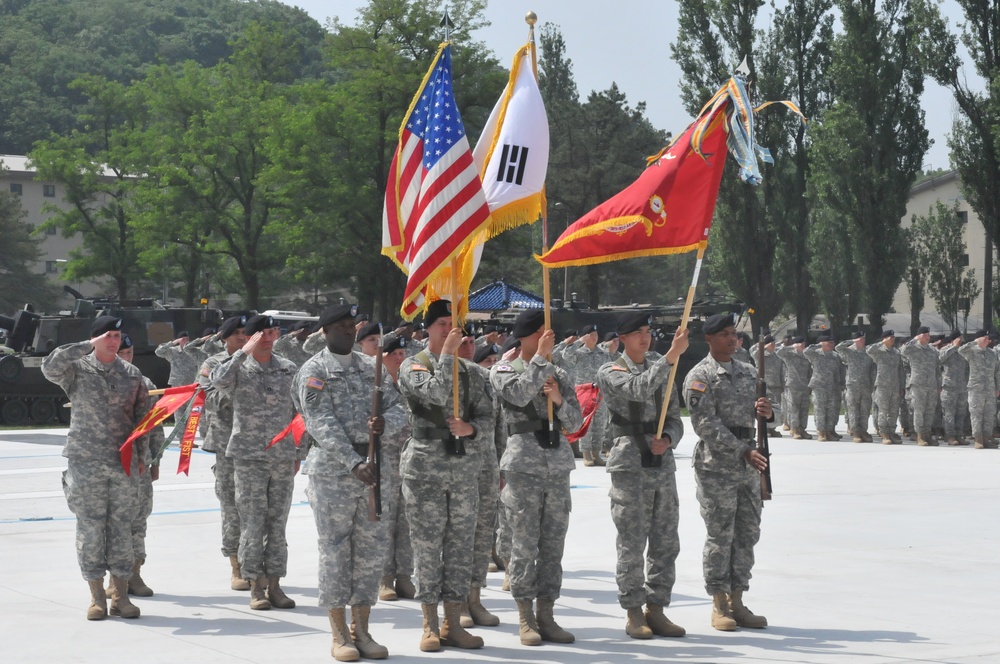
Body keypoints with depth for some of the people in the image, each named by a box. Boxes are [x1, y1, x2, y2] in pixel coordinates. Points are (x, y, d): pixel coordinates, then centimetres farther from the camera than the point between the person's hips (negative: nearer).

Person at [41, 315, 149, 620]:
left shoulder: (132, 374, 9)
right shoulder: (77, 370, -1)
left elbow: (143, 415, 15)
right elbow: (50, 367, -23)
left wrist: (140, 454, 9)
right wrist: (89, 346, -22)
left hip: (124, 463, 3)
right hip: (85, 463, -2)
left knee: (122, 528, 4)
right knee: (90, 528, 0)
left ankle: (120, 595, 10)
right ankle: (97, 597, 7)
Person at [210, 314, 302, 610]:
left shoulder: (288, 369, 9)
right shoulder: (239, 368, 0)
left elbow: (297, 412, 13)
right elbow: (218, 381, -23)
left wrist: (298, 452, 11)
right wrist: (244, 352, -23)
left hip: (283, 456, 3)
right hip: (249, 457, -3)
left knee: (277, 522, 6)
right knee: (252, 522, -2)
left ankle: (274, 584, 11)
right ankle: (256, 586, 5)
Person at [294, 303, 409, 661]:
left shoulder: (371, 367, 12)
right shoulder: (314, 372, -3)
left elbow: (399, 409, 7)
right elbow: (323, 426, -13)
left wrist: (385, 422, -17)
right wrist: (355, 464, -22)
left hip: (374, 468, 5)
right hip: (332, 470, -5)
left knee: (371, 551, 6)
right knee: (335, 552, -1)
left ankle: (362, 631, 15)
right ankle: (340, 635, 7)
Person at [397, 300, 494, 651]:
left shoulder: (470, 372, 13)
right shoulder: (413, 366, -1)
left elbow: (487, 417, 8)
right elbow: (435, 393, -20)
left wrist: (471, 429, -12)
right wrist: (447, 354, -16)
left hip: (465, 466, 4)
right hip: (425, 467, -4)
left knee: (461, 545, 5)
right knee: (428, 546, -2)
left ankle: (453, 624, 11)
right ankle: (431, 626, 6)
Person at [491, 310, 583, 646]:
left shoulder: (559, 375, 16)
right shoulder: (504, 370, 3)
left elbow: (575, 421, 10)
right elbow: (520, 393, -18)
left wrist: (559, 399, -8)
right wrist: (541, 357, -14)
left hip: (558, 466, 5)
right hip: (524, 465, -5)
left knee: (553, 546, 5)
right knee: (524, 545, -5)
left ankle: (546, 615, 10)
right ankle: (526, 618, 0)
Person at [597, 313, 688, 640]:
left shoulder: (661, 369, 15)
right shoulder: (610, 373, -3)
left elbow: (674, 417, 16)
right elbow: (640, 389, -24)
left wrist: (668, 440, -6)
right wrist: (671, 356, -29)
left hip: (663, 464, 6)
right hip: (630, 466, -6)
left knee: (666, 543, 6)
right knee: (632, 545, -3)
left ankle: (656, 609, 15)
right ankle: (633, 614, 4)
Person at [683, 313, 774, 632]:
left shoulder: (748, 373, 15)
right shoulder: (700, 377, -7)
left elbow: (759, 414, 19)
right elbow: (706, 425, -14)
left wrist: (767, 411, -6)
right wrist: (742, 452, -20)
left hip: (748, 465, 7)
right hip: (716, 465, -7)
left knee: (747, 534, 8)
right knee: (720, 535, -4)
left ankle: (737, 602, 15)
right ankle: (719, 606, 4)